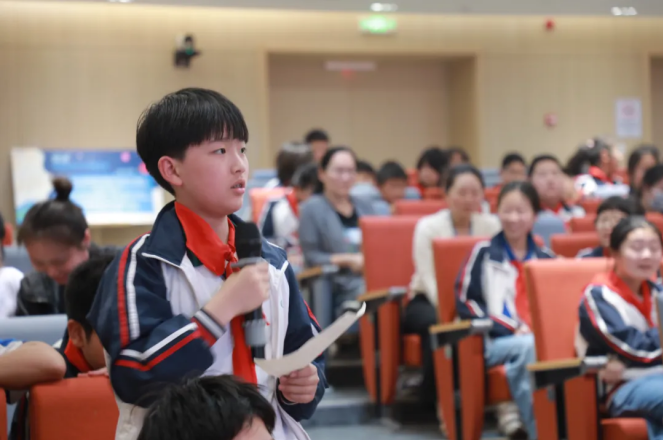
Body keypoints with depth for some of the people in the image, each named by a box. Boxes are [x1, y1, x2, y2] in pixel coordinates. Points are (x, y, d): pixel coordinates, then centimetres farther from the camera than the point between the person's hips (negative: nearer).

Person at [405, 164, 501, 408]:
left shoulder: (491, 225, 3)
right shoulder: (428, 227, -5)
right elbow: (429, 280, -15)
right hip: (427, 301, -2)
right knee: (438, 323, -36)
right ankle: (435, 396, -20)